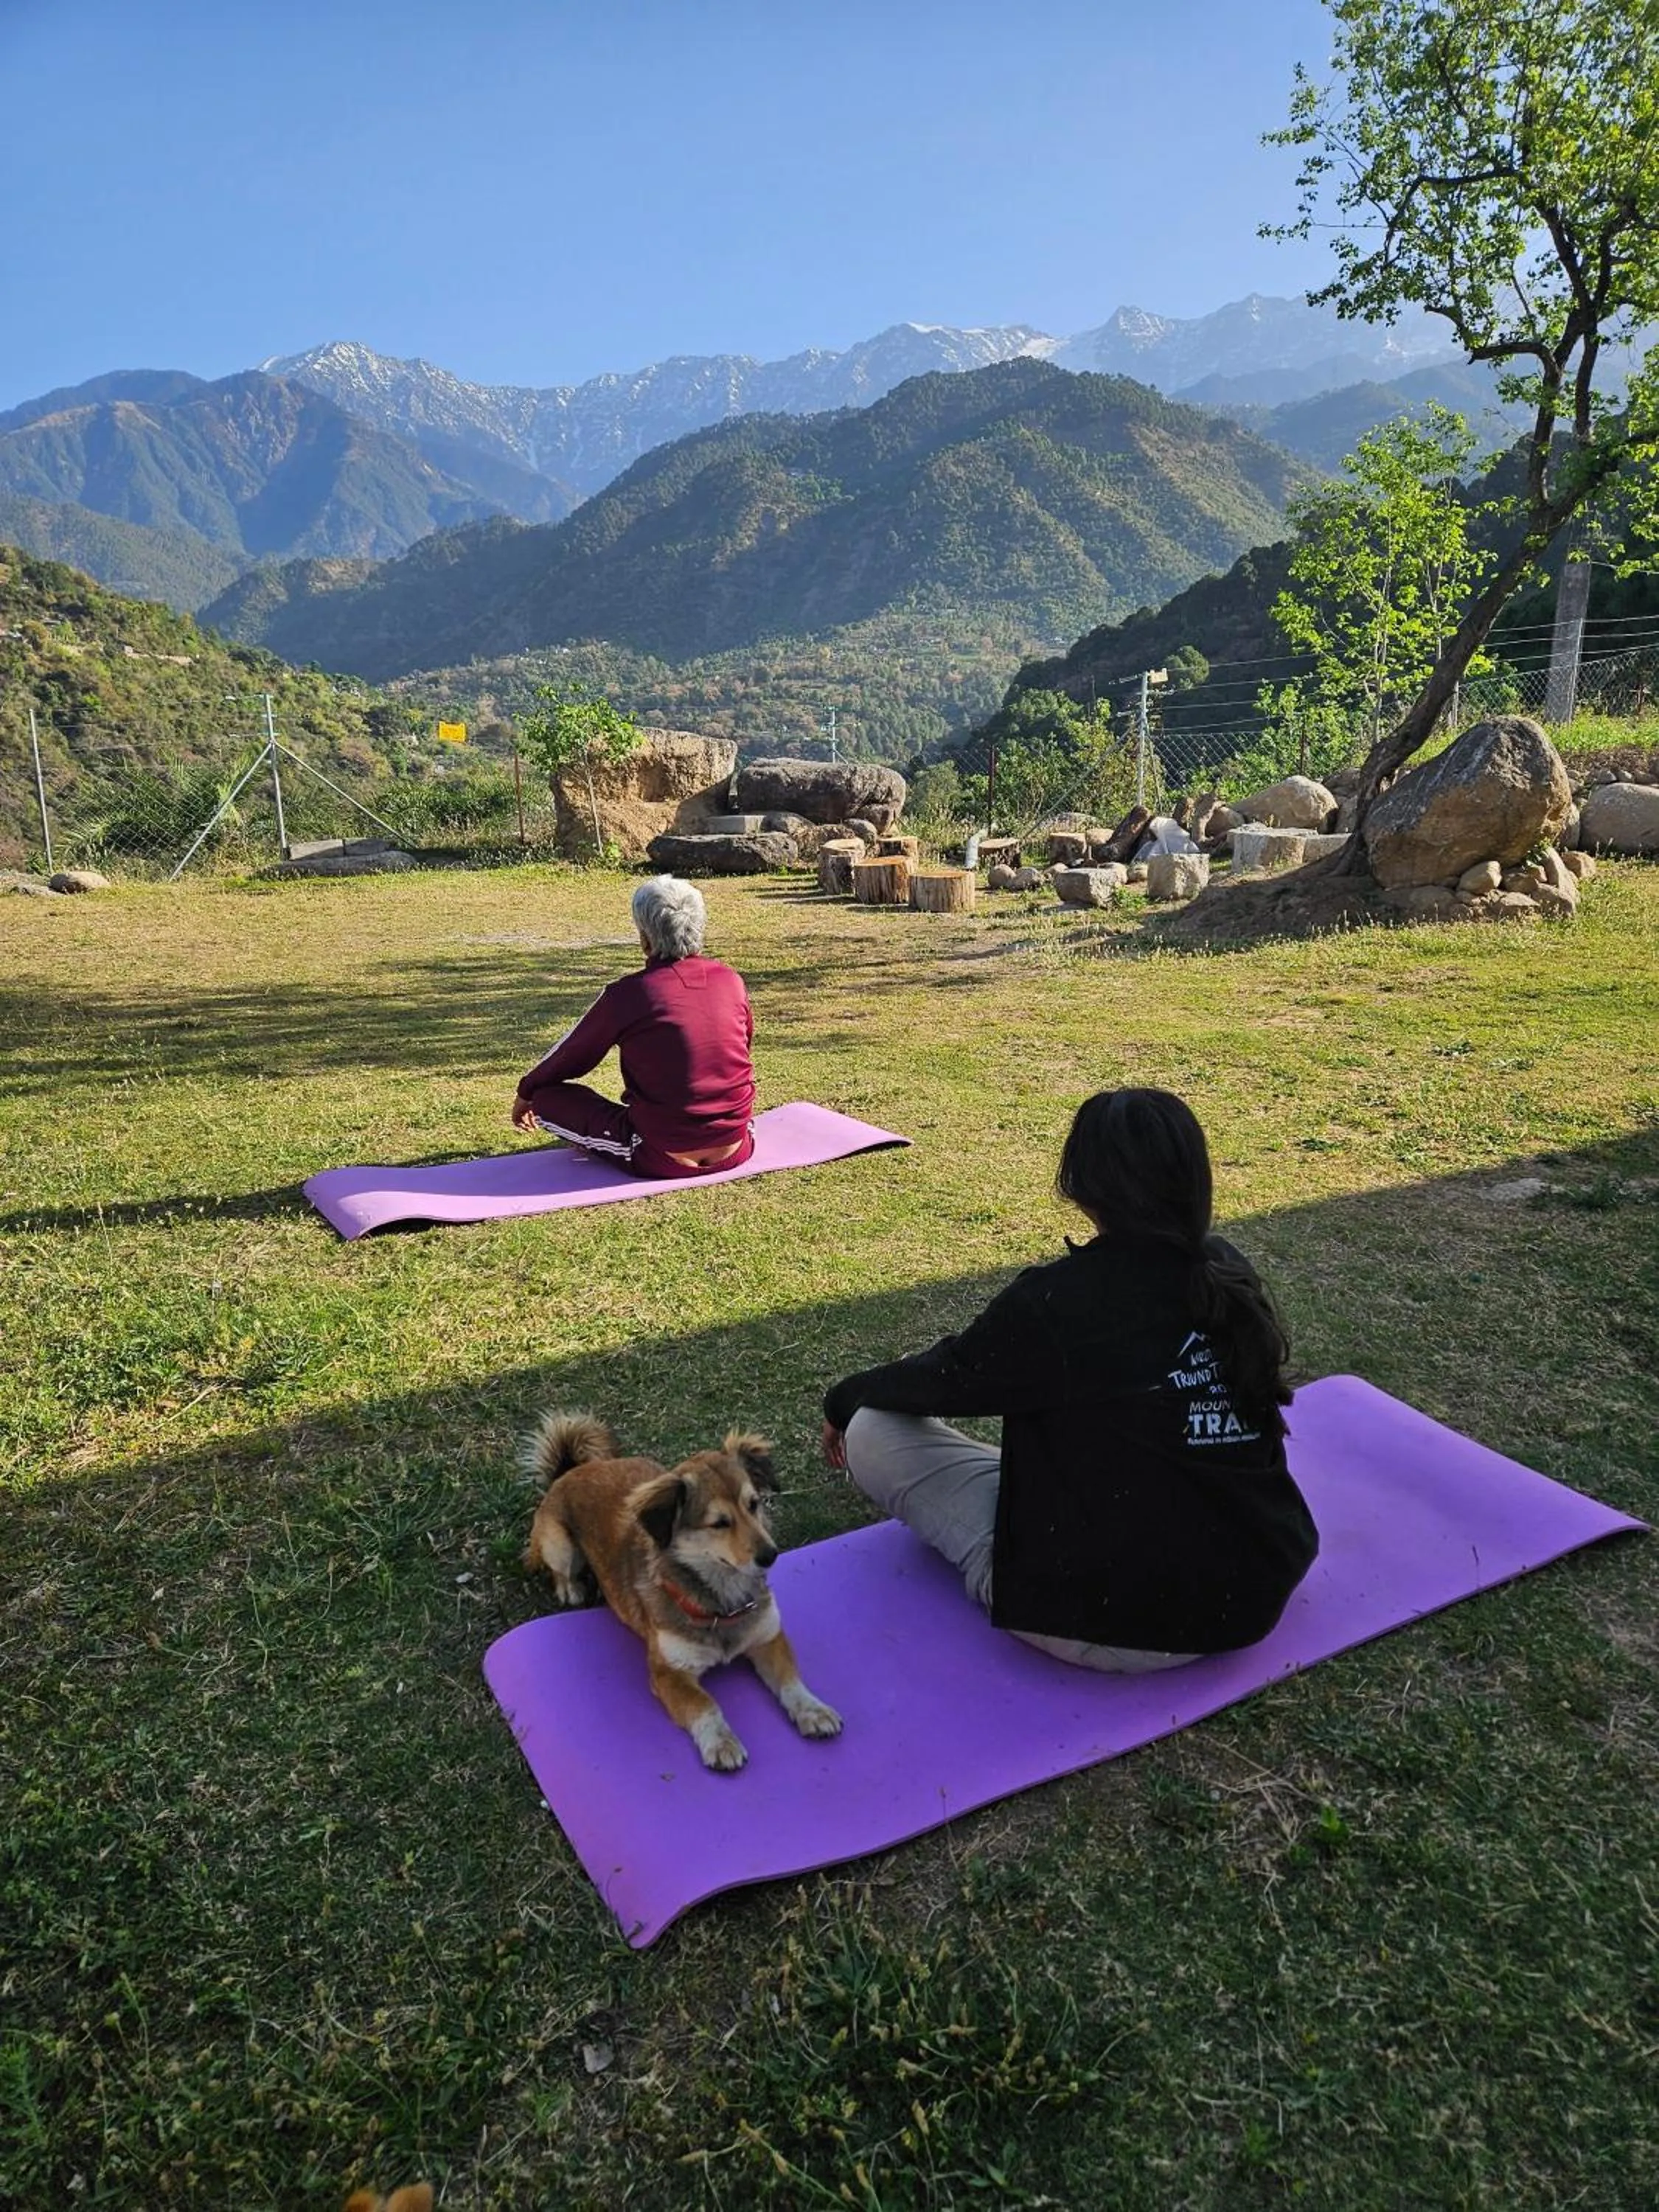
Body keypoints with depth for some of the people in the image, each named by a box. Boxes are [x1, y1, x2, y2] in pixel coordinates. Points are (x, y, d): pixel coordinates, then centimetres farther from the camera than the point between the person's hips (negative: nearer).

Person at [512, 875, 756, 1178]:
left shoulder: (628, 994, -12)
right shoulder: (732, 981, -1)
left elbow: (573, 1054, 3)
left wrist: (526, 1093, 22)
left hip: (665, 1159, -4)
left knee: (547, 1099, 6)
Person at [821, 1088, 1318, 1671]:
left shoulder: (1059, 1302, -20)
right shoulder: (1229, 1274, -2)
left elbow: (947, 1378, -3)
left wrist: (841, 1401, 18)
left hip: (1119, 1625, -7)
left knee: (871, 1429, -1)